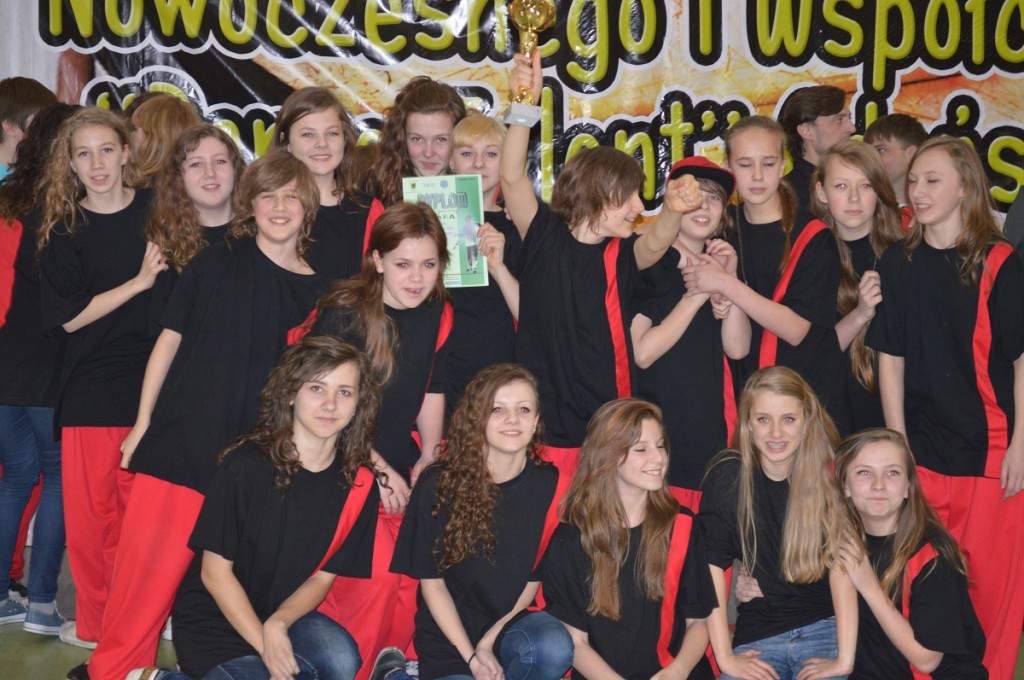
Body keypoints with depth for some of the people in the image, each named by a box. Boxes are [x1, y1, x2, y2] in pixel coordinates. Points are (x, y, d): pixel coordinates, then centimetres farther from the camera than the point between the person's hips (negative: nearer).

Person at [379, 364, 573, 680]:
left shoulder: (551, 486, -6)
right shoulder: (439, 484, -10)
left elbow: (536, 577, 3)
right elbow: (432, 582, -5)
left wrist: (491, 638, -9)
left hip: (511, 622, 1)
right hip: (449, 634, -1)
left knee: (555, 649, -31)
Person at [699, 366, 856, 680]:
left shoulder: (829, 476, -6)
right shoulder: (727, 475, -5)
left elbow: (841, 564, -14)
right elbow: (712, 566, -8)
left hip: (824, 628, 0)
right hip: (756, 637, 0)